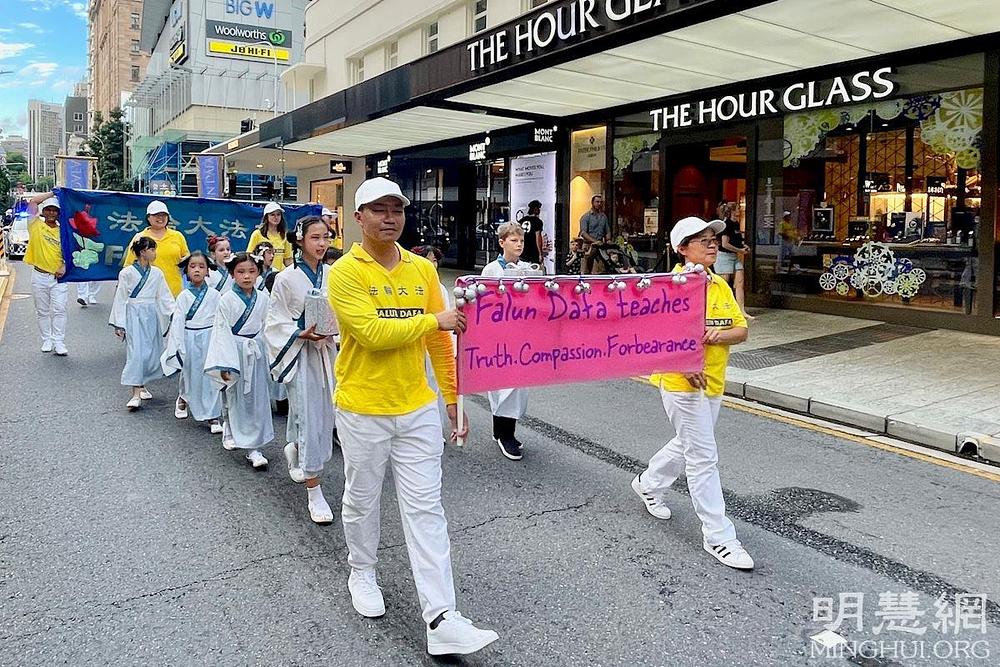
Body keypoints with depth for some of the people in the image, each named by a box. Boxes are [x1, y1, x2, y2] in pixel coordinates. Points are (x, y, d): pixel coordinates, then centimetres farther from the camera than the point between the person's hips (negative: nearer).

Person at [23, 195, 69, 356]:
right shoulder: (36, 226, 1)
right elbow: (33, 202, -7)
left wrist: (64, 266, -10)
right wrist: (52, 193, -2)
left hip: (58, 277, 0)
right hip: (39, 276, 0)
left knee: (59, 310, -3)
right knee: (42, 311, 8)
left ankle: (59, 342, 0)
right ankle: (47, 340, 17)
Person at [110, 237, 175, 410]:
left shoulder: (157, 273, 7)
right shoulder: (127, 273, -4)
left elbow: (165, 297, 8)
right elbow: (120, 299, -1)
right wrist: (118, 324, -3)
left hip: (151, 316, 4)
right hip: (133, 315, -4)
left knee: (152, 351, 7)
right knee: (136, 351, -11)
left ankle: (141, 385, 27)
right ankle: (136, 394, -10)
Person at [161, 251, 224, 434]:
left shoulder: (214, 295, -1)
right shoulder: (184, 296, -2)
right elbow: (177, 322, -3)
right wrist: (179, 348, -9)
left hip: (210, 338, 0)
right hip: (190, 339, 0)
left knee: (211, 377, -1)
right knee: (190, 375, 12)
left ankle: (212, 416, 5)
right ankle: (183, 398, 44)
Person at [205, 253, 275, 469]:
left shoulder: (263, 299, 1)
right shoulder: (227, 299, -10)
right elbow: (222, 332, -10)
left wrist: (266, 356, 10)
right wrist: (224, 364, -14)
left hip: (256, 353, 3)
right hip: (235, 351, -3)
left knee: (257, 400, 3)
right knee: (234, 399, 9)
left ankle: (254, 447, 9)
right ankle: (230, 432, 32)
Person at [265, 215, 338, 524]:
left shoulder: (333, 275, 2)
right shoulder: (287, 278, -8)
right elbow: (276, 322, -4)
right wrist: (302, 333, -19)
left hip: (327, 351, 5)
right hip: (300, 354, -4)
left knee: (326, 415, 11)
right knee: (309, 418, -5)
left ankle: (295, 450, 44)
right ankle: (314, 494, 4)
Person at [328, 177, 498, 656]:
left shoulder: (422, 269, 4)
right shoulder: (344, 273, -9)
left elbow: (439, 341, 7)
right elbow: (373, 333, -22)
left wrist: (453, 395, 5)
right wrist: (435, 320, -14)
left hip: (417, 409, 3)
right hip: (363, 411, -3)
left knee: (425, 509, 3)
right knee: (362, 500, 16)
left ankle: (441, 618, 6)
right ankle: (362, 573, 43)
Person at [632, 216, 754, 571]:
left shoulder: (721, 286, 7)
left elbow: (741, 329, 5)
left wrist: (720, 334, -18)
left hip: (714, 383, 8)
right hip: (681, 383, -8)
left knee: (688, 445, 23)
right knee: (703, 457, -3)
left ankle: (648, 483, 48)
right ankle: (718, 537, 8)